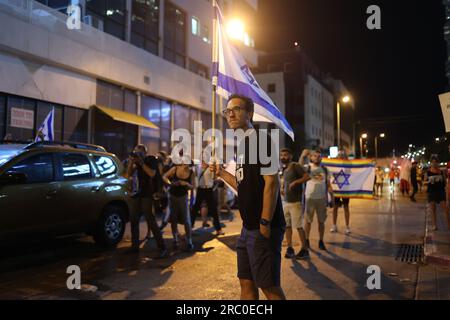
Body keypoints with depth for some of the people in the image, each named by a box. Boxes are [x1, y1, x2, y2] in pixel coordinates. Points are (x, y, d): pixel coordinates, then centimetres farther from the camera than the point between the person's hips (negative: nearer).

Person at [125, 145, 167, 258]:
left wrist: (141, 162, -20)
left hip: (148, 195, -8)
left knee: (150, 221, -12)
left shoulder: (151, 159, -4)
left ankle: (162, 248, -10)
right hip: (139, 194, 8)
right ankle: (135, 246, 20)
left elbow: (152, 174, -21)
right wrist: (131, 162, -5)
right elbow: (128, 175, 7)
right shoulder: (138, 162, 13)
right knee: (134, 220, 9)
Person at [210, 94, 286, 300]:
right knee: (246, 282, 16)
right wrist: (221, 172, 15)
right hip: (249, 227, 9)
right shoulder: (242, 144, 14)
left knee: (268, 285, 0)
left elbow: (271, 183, -19)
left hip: (263, 228, -9)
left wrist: (265, 224, -21)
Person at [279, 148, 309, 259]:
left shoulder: (295, 166, -10)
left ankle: (304, 250, 5)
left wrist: (295, 182, -25)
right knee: (287, 226, 7)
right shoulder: (284, 169, 13)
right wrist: (282, 189, 9)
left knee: (298, 226, -5)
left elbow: (307, 176, -18)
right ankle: (289, 248, 15)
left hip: (295, 202, -7)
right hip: (285, 201, 8)